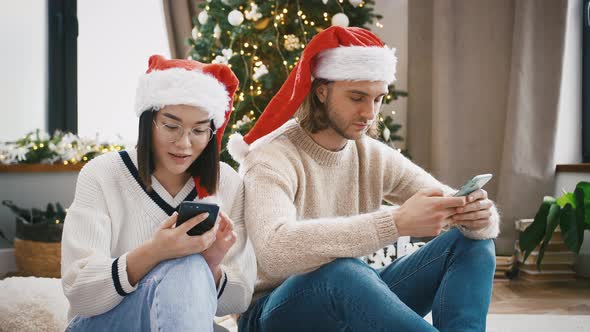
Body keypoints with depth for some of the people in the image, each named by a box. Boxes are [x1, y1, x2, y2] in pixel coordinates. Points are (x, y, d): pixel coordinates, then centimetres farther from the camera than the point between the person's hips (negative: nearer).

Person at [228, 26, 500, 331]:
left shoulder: (376, 157, 1)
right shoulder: (272, 158, -19)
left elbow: (447, 209, 1)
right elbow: (275, 251, -39)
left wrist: (480, 216, -25)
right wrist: (396, 222, -44)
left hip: (356, 303, 7)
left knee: (472, 242, -8)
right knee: (343, 272, -41)